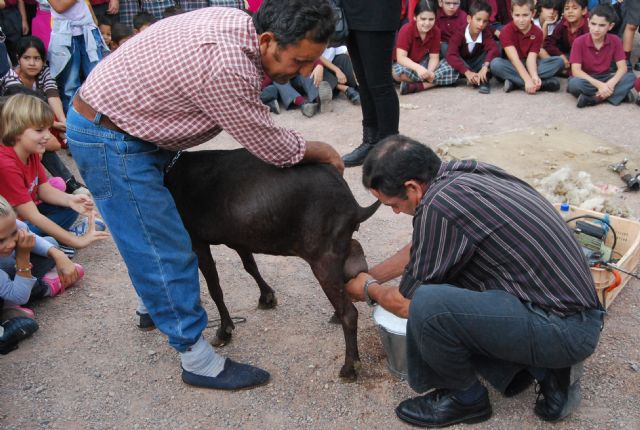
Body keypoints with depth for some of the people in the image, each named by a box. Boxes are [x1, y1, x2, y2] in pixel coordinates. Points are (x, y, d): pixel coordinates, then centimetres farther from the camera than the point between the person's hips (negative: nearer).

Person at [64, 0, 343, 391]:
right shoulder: (224, 67, -34)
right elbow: (272, 148, -20)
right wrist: (322, 151, -4)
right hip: (110, 141, -10)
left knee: (156, 232, 23)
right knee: (165, 251, -5)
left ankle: (157, 307, 45)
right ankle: (198, 361, 8)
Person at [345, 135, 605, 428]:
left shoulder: (439, 206, -22)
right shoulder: (461, 173, 5)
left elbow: (405, 303, -9)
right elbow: (419, 248, 23)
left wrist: (369, 290, 12)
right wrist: (369, 276, 31)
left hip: (566, 329, -10)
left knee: (427, 305, -25)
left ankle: (465, 398, 5)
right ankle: (544, 368, 13)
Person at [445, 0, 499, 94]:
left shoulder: (486, 33, -16)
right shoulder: (459, 34, -23)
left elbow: (494, 49, -34)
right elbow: (451, 55, -37)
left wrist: (485, 66, -53)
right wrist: (467, 72, -49)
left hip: (477, 65, 2)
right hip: (462, 65, -2)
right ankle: (476, 79, -34)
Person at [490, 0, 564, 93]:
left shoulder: (537, 32, -6)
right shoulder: (506, 31, -15)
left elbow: (531, 58, -18)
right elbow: (514, 58, -26)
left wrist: (534, 76, -39)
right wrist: (528, 80, -38)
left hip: (528, 66, 3)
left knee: (559, 61, -17)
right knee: (495, 63, -35)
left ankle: (514, 81, -30)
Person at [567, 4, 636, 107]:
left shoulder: (615, 41, -6)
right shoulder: (579, 42, -14)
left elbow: (622, 68, -10)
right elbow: (576, 71, -21)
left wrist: (611, 83, -32)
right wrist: (599, 85, -32)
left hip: (605, 78, 3)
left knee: (631, 77, -22)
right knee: (574, 83, -37)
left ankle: (595, 99, -30)